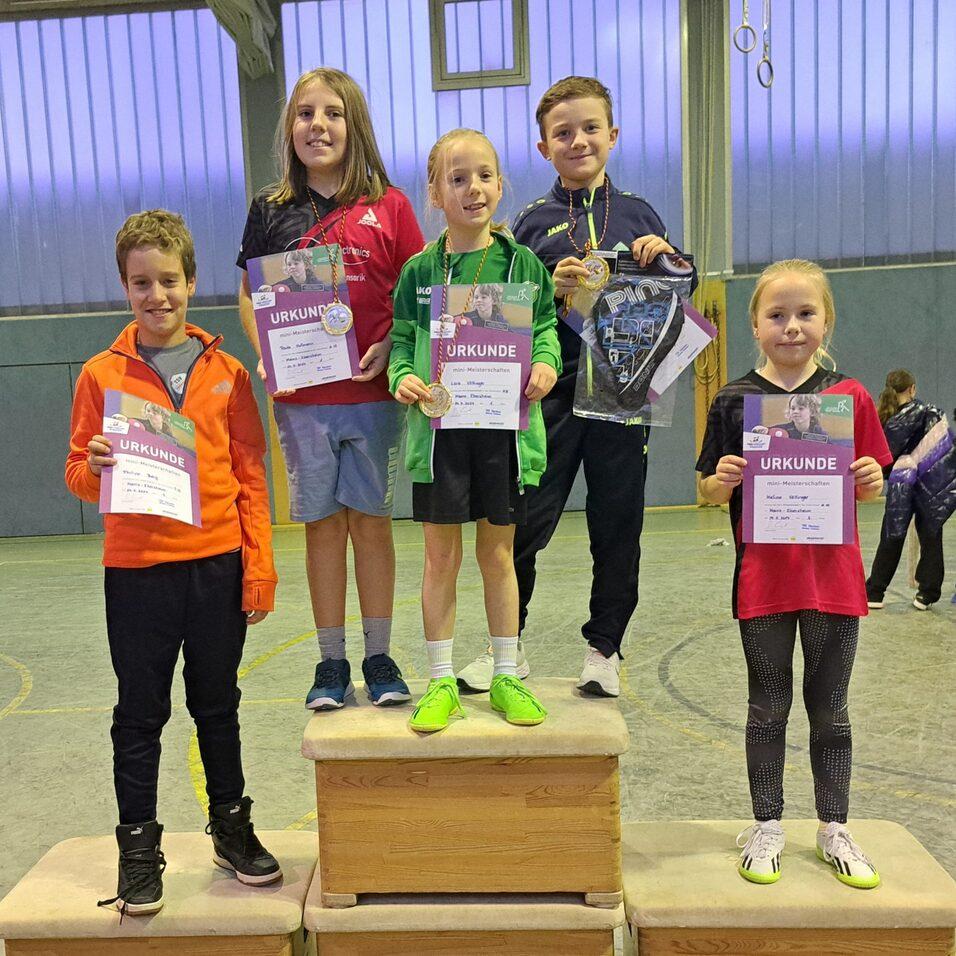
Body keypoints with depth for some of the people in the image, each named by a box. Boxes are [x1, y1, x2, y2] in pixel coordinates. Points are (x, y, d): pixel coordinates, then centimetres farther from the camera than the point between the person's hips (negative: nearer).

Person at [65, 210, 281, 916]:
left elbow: (250, 476, 3)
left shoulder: (226, 372, 3)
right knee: (140, 717, 11)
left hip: (218, 566, 1)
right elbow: (79, 477, 4)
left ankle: (231, 827, 34)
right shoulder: (102, 375, 0)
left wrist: (260, 566, -2)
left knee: (218, 706, 16)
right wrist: (95, 467, -20)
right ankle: (138, 850, 28)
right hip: (136, 571, -1)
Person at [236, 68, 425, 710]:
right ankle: (332, 663, 21)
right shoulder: (271, 212, 7)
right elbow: (251, 296, 12)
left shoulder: (388, 205, 2)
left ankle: (380, 658, 20)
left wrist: (392, 346, -13)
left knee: (371, 521, 6)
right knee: (323, 525, 8)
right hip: (302, 396, 2)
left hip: (375, 391, -1)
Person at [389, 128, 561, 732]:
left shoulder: (523, 264, 5)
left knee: (498, 553, 11)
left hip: (505, 424, 1)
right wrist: (404, 376, -13)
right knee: (441, 555, 5)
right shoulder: (419, 270, 3)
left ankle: (507, 677, 25)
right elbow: (403, 339, 6)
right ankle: (441, 683, 20)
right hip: (440, 425, 0)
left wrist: (546, 364, -10)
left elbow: (545, 327, 10)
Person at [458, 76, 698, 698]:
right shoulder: (534, 222, 6)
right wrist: (551, 288, -15)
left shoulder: (639, 215, 11)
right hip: (553, 389, -1)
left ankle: (605, 647, 24)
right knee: (525, 522, 1)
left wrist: (665, 255, -3)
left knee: (618, 522, 8)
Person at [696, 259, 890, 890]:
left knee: (830, 708, 14)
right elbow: (709, 491, 1)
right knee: (769, 707, 11)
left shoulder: (849, 396, 1)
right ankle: (767, 827, 28)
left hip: (833, 574, 1)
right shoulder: (734, 402, -2)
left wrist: (871, 479, -14)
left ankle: (834, 828, 31)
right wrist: (723, 480, -20)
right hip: (764, 576, -1)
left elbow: (869, 487, 8)